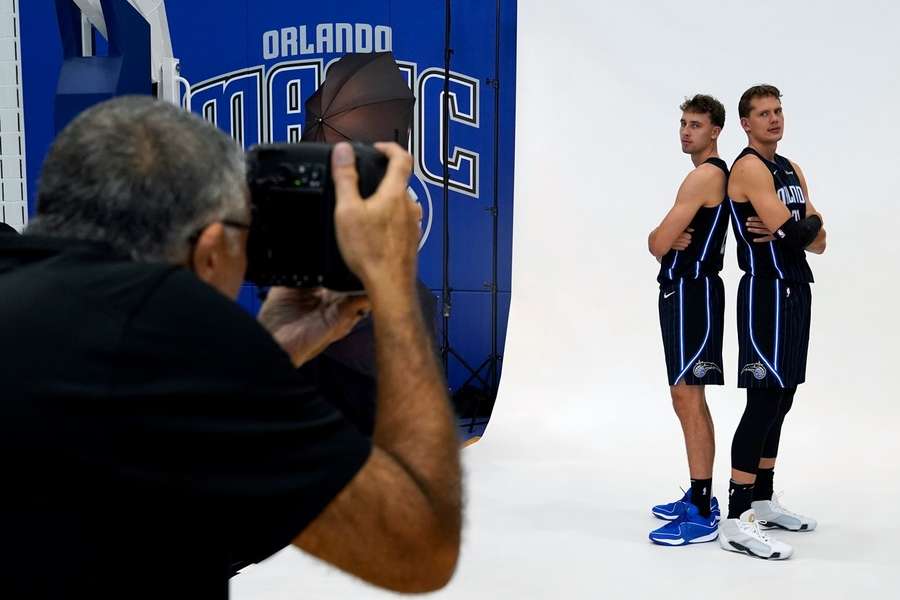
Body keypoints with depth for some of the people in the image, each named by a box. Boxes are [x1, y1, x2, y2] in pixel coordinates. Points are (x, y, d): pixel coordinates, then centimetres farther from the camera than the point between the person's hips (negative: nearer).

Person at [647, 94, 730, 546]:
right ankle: (698, 498, 24)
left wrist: (660, 240, 3)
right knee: (687, 397, 14)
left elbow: (657, 243, -18)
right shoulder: (709, 175, 19)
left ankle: (701, 515, -8)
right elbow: (664, 242, 14)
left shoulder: (705, 175, -14)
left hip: (691, 292, -11)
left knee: (687, 396, -11)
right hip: (682, 290, 11)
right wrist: (669, 241, -7)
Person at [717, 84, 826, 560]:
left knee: (780, 399, 12)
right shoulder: (749, 167, -10)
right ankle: (736, 521, -10)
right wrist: (807, 224, 1)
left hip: (795, 290, 9)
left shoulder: (791, 170, 17)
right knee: (765, 399, -13)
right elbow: (798, 233, -20)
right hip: (767, 291, -9)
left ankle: (762, 502, 23)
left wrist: (785, 230, -10)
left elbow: (817, 242, 9)